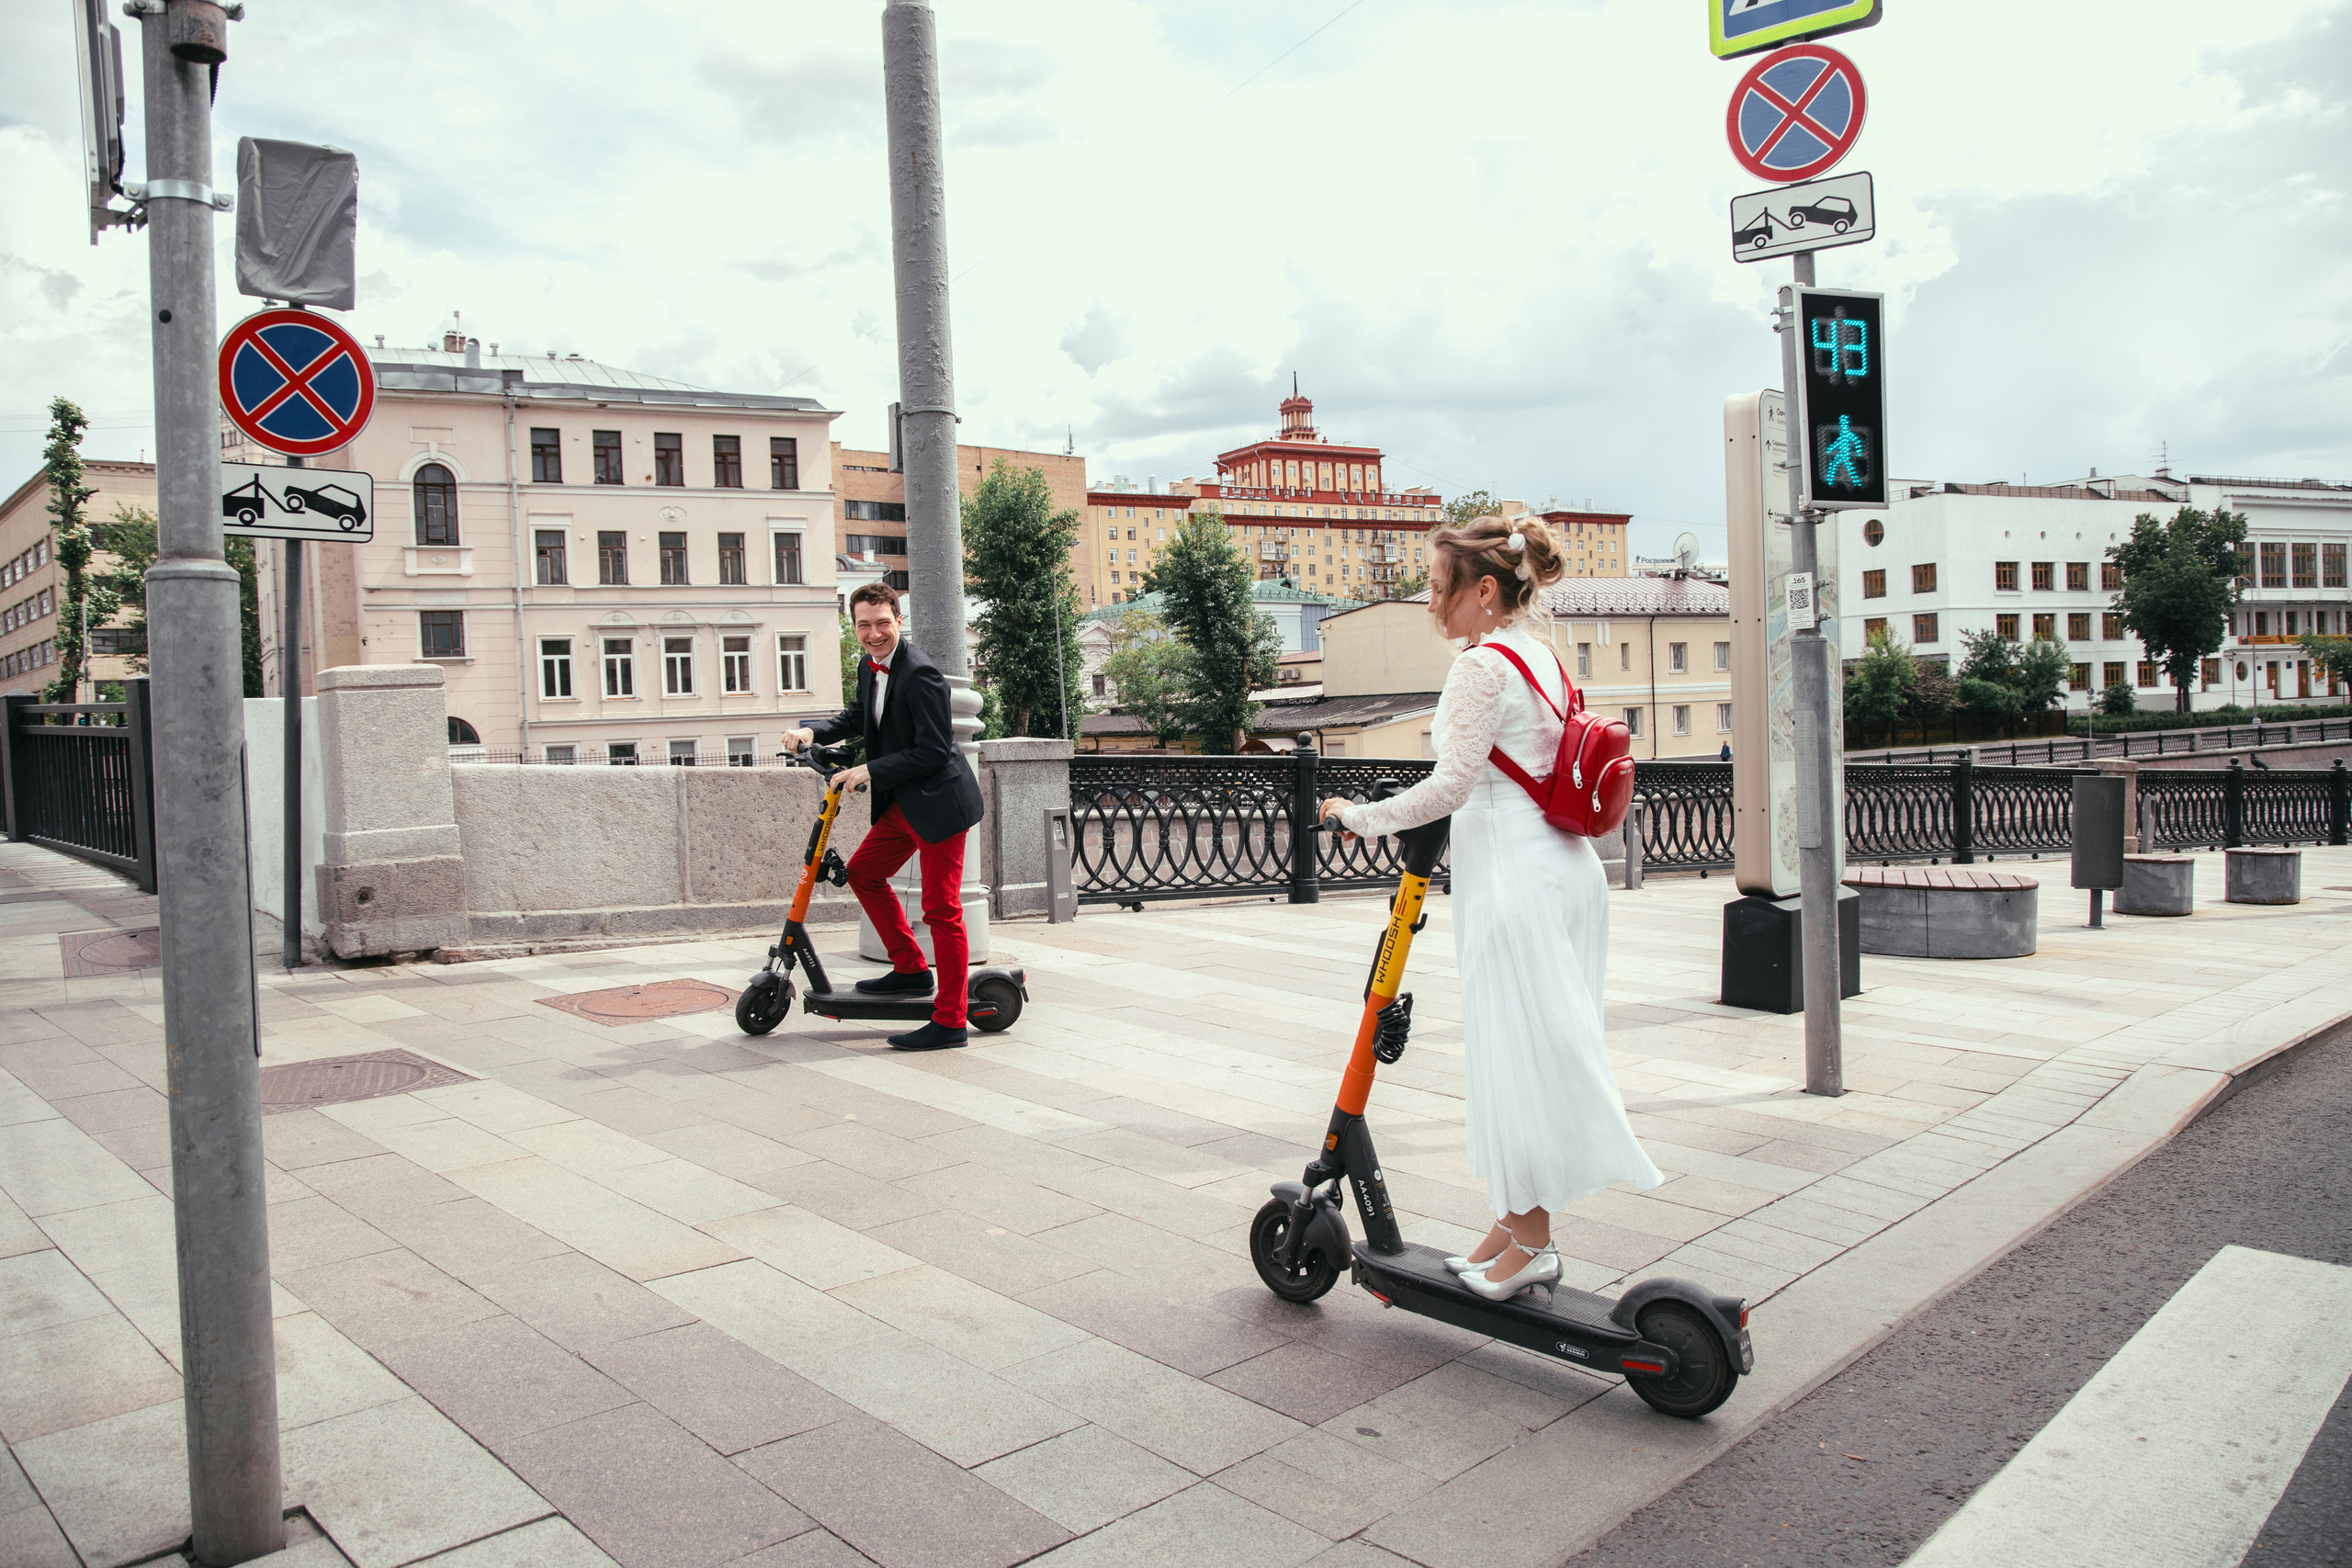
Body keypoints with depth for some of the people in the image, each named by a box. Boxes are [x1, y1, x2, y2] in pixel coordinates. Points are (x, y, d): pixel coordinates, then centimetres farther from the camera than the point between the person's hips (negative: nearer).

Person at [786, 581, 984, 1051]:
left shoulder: (919, 674, -21)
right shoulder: (869, 667, 8)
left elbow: (932, 750, -22)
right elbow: (859, 716, 25)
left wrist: (871, 771, -19)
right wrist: (813, 732, 8)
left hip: (938, 801, -10)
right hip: (902, 802, 10)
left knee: (941, 909, -6)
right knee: (863, 873, 17)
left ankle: (949, 1022, 0)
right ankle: (911, 970, 27)